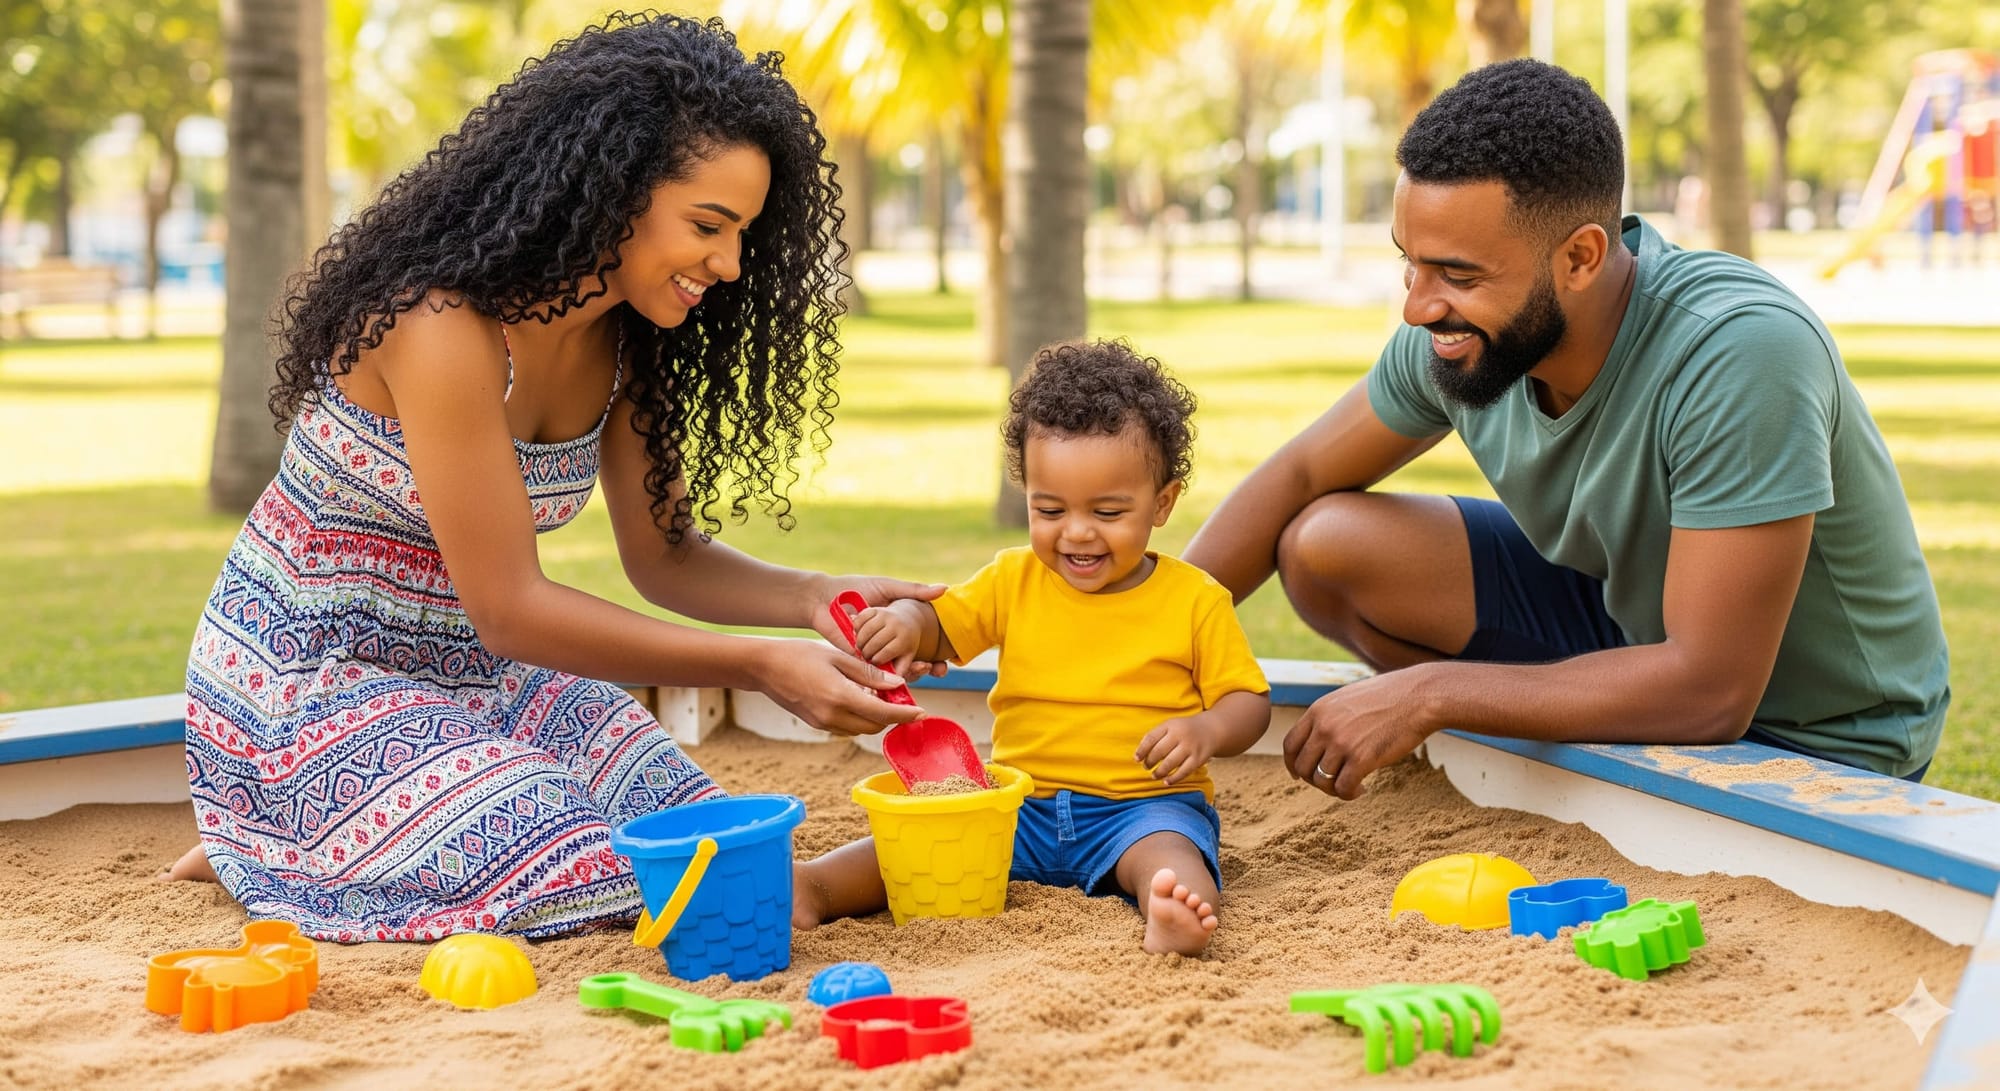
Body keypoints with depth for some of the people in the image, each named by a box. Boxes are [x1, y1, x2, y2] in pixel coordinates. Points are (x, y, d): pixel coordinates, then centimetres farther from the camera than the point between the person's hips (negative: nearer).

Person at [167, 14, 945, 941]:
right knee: (575, 889, -23)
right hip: (312, 680, -8)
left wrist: (815, 601, -14)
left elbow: (662, 554, 5)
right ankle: (266, 849, 2)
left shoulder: (625, 341, -3)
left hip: (476, 674, 8)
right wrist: (760, 667, -30)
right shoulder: (444, 325, -29)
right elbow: (509, 610, -28)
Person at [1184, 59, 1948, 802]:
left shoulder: (1741, 354, -36)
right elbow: (1300, 476, 2)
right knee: (1323, 544, -9)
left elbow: (1710, 691, -35)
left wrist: (1429, 694, -30)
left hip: (1813, 741, -6)